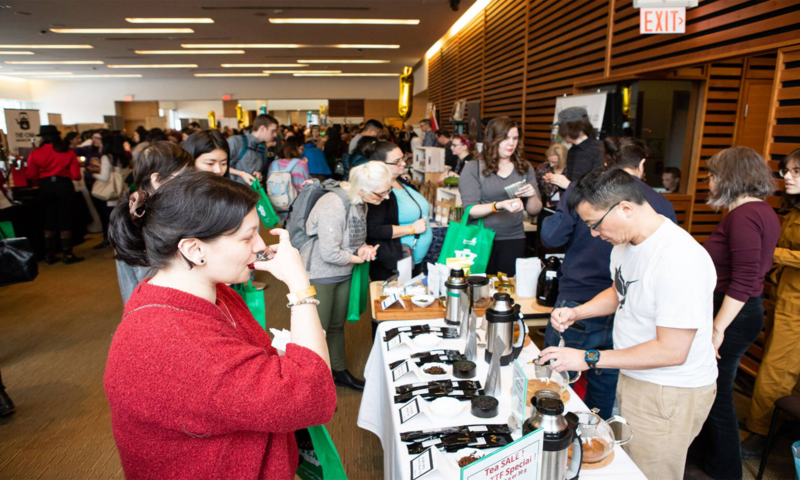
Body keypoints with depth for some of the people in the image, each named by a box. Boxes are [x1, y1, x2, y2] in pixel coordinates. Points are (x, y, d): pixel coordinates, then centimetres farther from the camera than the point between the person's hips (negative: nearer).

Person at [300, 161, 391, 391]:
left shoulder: (359, 203, -1)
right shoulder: (333, 206, -28)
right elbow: (329, 253, -29)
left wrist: (364, 248, -12)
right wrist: (358, 257, -13)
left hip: (343, 275, 8)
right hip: (319, 276, -8)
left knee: (337, 326, 23)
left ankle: (340, 371, 41)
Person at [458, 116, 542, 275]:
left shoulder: (525, 168, 9)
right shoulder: (473, 168, -3)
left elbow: (534, 211, 10)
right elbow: (470, 210, -10)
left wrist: (532, 195, -10)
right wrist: (499, 205, -25)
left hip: (513, 240, 3)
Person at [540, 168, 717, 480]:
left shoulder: (680, 260, -28)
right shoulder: (625, 243, 1)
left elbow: (672, 351, -27)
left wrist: (589, 359, -24)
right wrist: (575, 313, 1)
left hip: (670, 395, -8)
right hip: (634, 378, 8)